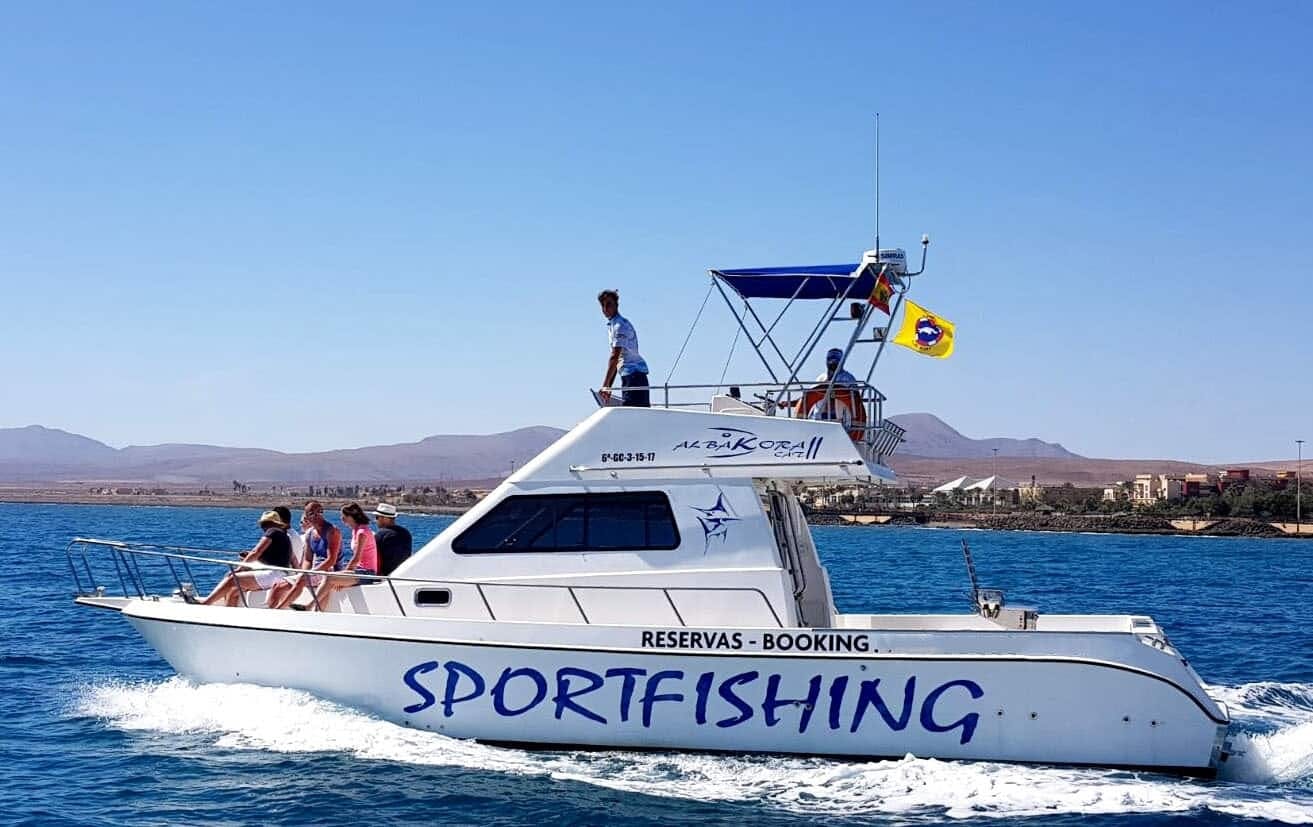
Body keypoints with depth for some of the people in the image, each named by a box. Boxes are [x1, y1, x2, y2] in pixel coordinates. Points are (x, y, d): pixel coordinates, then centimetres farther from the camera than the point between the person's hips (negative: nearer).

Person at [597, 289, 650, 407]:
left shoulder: (620, 325, -13)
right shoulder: (612, 325, 18)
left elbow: (615, 357, -20)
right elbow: (617, 358, 21)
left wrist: (605, 386, -23)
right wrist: (608, 387, 17)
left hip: (634, 373, -10)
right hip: (628, 375, 10)